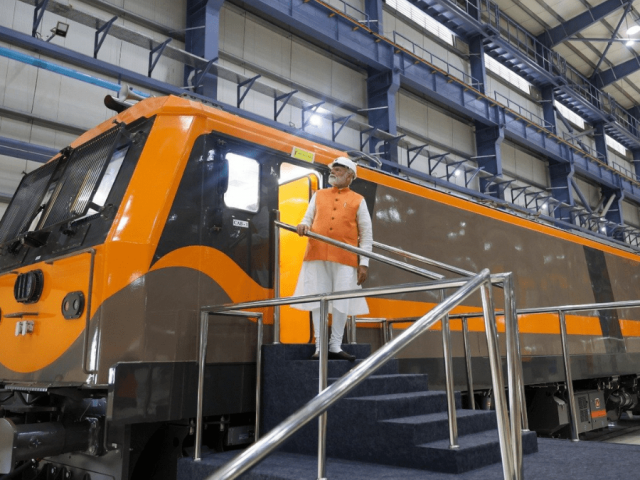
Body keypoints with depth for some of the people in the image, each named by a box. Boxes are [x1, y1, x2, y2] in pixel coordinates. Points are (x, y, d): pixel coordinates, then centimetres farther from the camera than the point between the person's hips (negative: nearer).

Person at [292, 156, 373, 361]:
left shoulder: (358, 200, 11)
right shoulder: (319, 195, 19)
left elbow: (366, 234, 7)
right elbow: (308, 218, 19)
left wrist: (364, 263, -2)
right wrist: (303, 225, -7)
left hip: (345, 258, -2)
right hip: (317, 255, 2)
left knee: (341, 302, -2)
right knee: (317, 300, -1)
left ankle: (335, 346, 8)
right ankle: (320, 347, 5)